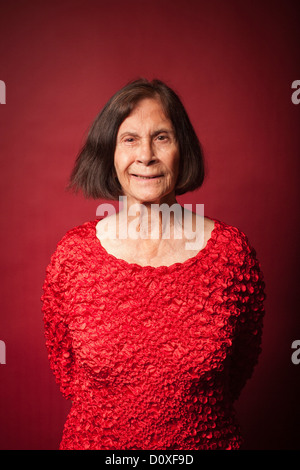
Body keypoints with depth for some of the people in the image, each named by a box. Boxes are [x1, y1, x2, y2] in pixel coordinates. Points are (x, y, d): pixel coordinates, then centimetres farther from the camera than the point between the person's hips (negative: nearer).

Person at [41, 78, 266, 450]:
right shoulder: (71, 255, -16)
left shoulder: (233, 252, -16)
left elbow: (243, 362, -2)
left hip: (207, 440, 0)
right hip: (95, 440, 1)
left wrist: (197, 416, 0)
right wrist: (109, 420, -2)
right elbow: (65, 367, -1)